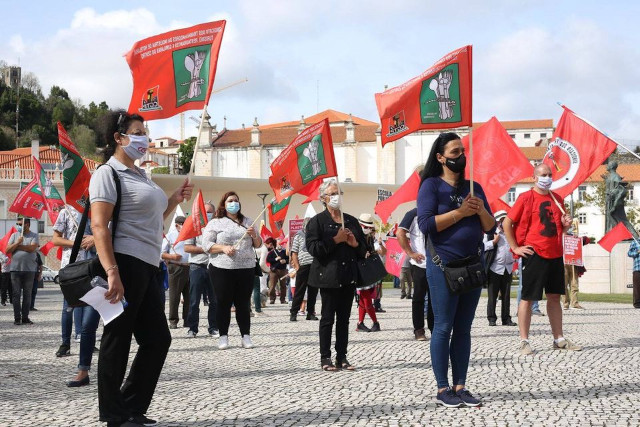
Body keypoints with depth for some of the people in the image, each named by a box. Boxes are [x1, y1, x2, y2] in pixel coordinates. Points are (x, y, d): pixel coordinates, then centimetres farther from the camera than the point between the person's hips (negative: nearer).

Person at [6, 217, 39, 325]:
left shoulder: (34, 236, 4)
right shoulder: (14, 235, 12)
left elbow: (32, 248, -13)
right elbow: (7, 250, 4)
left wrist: (17, 246, -6)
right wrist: (17, 242, -11)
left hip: (29, 270, -2)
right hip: (15, 269, 2)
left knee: (27, 294, 1)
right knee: (16, 294, -1)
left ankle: (25, 317, 6)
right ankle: (17, 318, 1)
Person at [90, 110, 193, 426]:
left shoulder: (140, 175, 20)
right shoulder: (108, 173, -7)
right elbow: (99, 226, -17)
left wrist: (175, 199, 16)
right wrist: (111, 272, -27)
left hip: (147, 267, 10)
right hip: (125, 264, -9)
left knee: (158, 339, 11)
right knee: (117, 340, -2)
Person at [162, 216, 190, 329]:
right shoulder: (170, 236, 4)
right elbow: (161, 253, 1)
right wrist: (172, 257, -14)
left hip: (189, 268, 4)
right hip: (176, 268, -4)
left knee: (188, 296, 4)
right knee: (174, 296, -3)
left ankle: (187, 320, 11)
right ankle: (173, 321, 3)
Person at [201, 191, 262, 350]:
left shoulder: (247, 222, 17)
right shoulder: (215, 223, 5)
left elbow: (258, 245, 18)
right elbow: (206, 244, -2)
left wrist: (254, 235, -3)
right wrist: (223, 248, -16)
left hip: (246, 268, 3)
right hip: (222, 269, -3)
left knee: (243, 304, 3)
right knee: (224, 303, 0)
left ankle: (246, 336, 5)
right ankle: (223, 337, 5)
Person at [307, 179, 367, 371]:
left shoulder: (351, 221, 16)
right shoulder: (317, 221, 0)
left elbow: (363, 249, 20)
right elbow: (313, 248, -12)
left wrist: (355, 243, -2)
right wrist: (335, 240, -16)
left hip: (349, 276, 5)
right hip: (329, 276, -5)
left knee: (344, 318, 6)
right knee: (328, 317, -1)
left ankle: (342, 357, 10)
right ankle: (325, 357, 5)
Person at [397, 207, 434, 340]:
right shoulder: (414, 214, -1)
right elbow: (400, 233, -8)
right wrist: (411, 253, -12)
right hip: (419, 263, -4)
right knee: (419, 297, 1)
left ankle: (433, 328, 16)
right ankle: (418, 330, 6)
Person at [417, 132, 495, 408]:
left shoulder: (473, 187, 15)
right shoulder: (431, 185, -2)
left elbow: (490, 227, 13)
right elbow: (426, 224, -14)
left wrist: (481, 211, -7)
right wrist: (461, 211, -16)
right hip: (444, 266, -6)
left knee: (463, 329, 7)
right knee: (443, 328, -3)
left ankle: (460, 386, 11)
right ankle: (442, 390, 1)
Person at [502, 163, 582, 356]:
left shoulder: (557, 199, 14)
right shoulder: (525, 198, -5)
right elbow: (507, 223, -6)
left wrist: (565, 224, 2)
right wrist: (516, 248, -9)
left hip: (555, 255, 6)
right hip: (534, 254, -6)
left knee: (555, 297, 11)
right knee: (528, 297, -3)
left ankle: (559, 339, 18)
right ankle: (524, 341, 1)